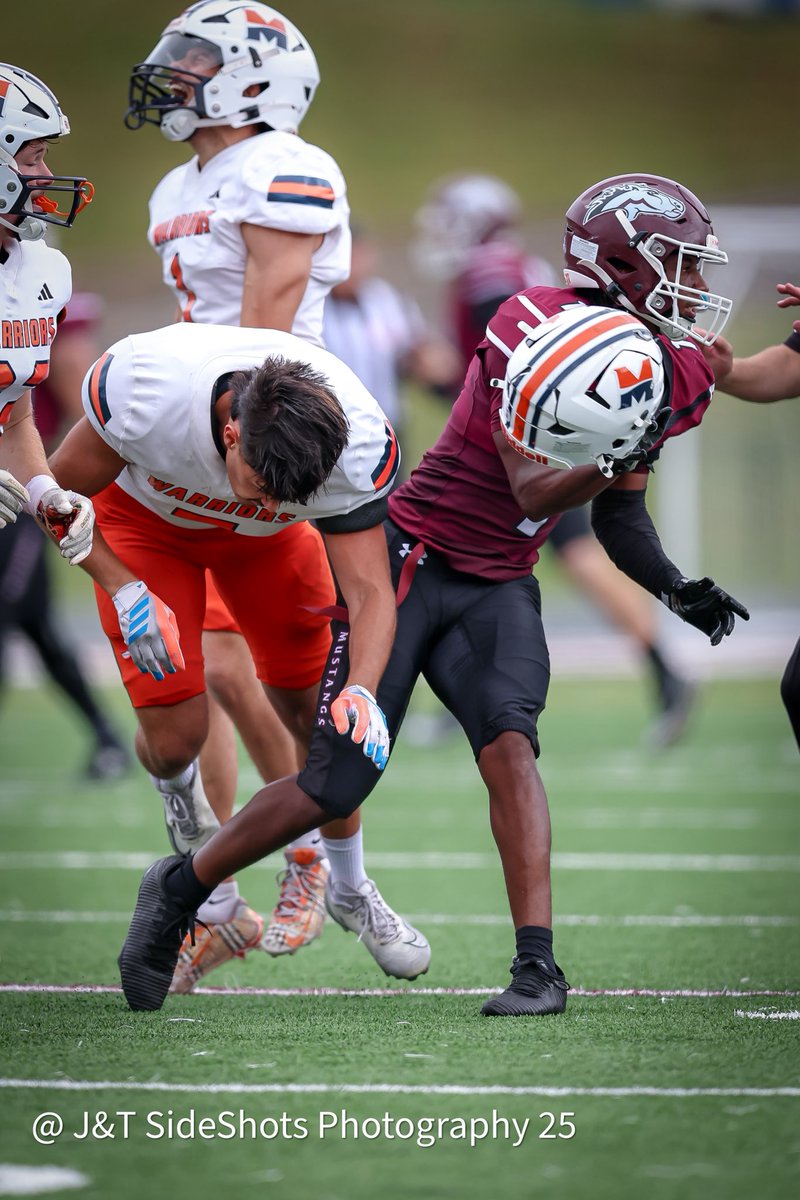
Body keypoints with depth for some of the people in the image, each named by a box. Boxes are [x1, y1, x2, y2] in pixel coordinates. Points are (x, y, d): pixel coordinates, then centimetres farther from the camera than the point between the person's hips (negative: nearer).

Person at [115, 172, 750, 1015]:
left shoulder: (670, 374, 4)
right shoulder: (532, 329, -20)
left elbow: (617, 513, 13)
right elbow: (531, 495, -25)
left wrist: (677, 590, -3)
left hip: (496, 590, 5)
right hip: (412, 561, -5)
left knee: (508, 740, -23)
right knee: (336, 786, -5)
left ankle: (537, 965, -27)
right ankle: (180, 890, 19)